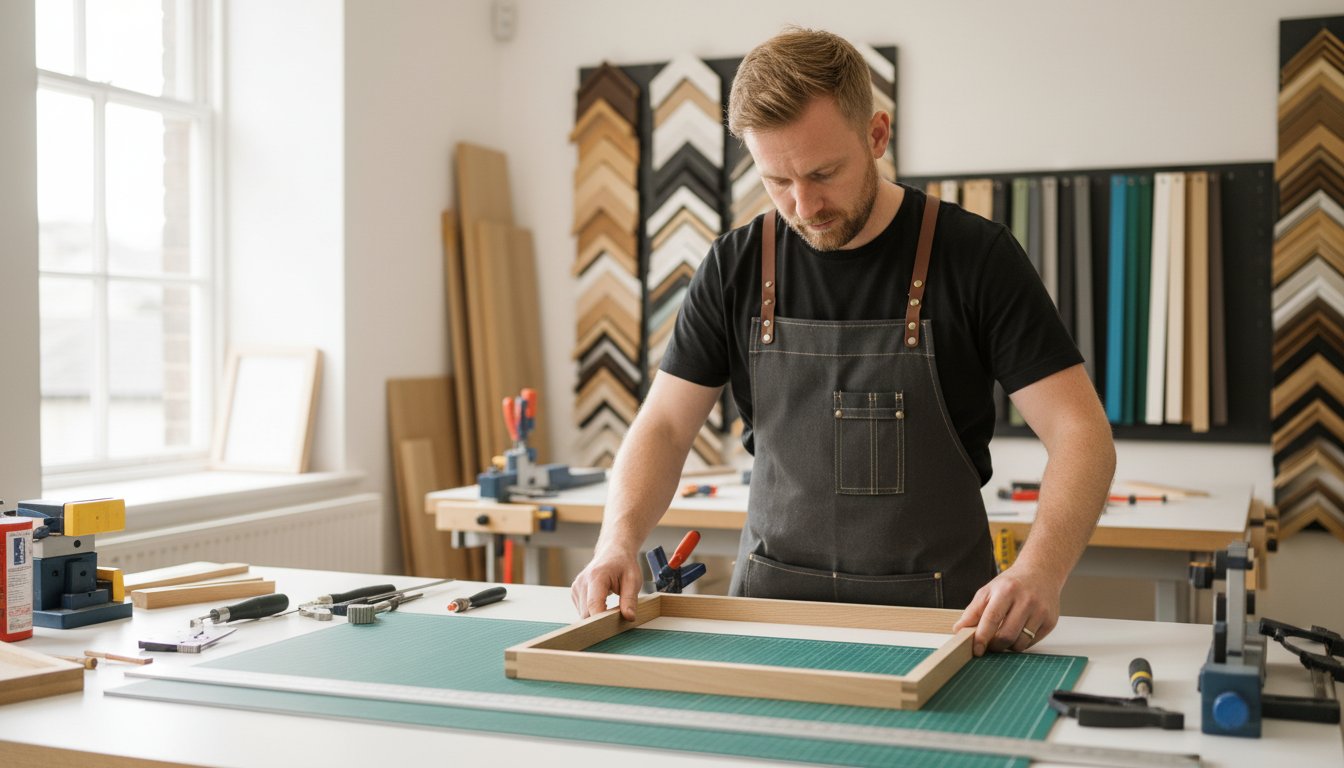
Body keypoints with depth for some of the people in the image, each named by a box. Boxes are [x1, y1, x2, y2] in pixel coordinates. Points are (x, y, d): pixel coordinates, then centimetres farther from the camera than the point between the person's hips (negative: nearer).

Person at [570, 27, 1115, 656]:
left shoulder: (975, 256, -6)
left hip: (940, 619, -1)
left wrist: (1038, 572, -27)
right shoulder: (735, 269, 2)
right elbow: (665, 426, 5)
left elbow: (1080, 431, -9)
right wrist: (619, 541, -14)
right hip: (770, 601, 2)